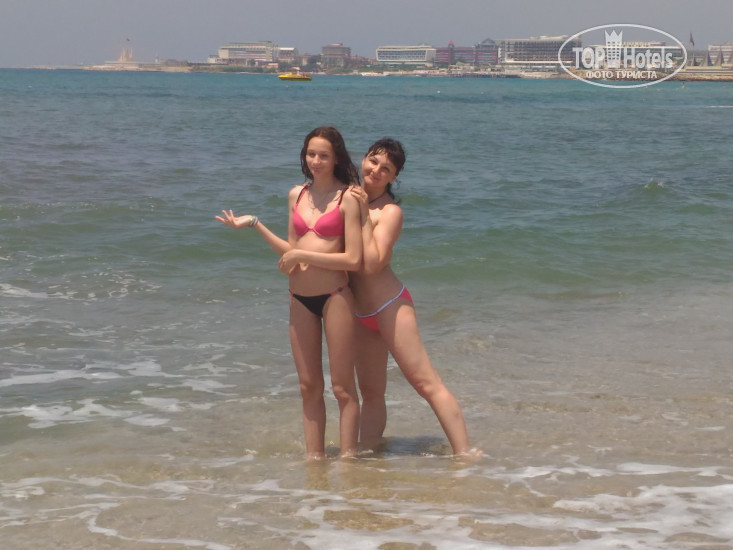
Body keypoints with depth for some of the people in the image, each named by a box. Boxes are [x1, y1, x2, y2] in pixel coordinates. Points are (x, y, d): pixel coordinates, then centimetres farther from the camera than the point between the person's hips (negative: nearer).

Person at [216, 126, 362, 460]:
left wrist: (302, 255, -13)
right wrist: (254, 225, 9)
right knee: (309, 386, 11)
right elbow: (291, 252, 14)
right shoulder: (297, 195, 10)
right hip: (300, 298, 6)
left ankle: (347, 459, 6)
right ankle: (314, 458, 18)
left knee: (342, 388, 1)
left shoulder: (347, 198, -8)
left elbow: (353, 260, -14)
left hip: (334, 296, -6)